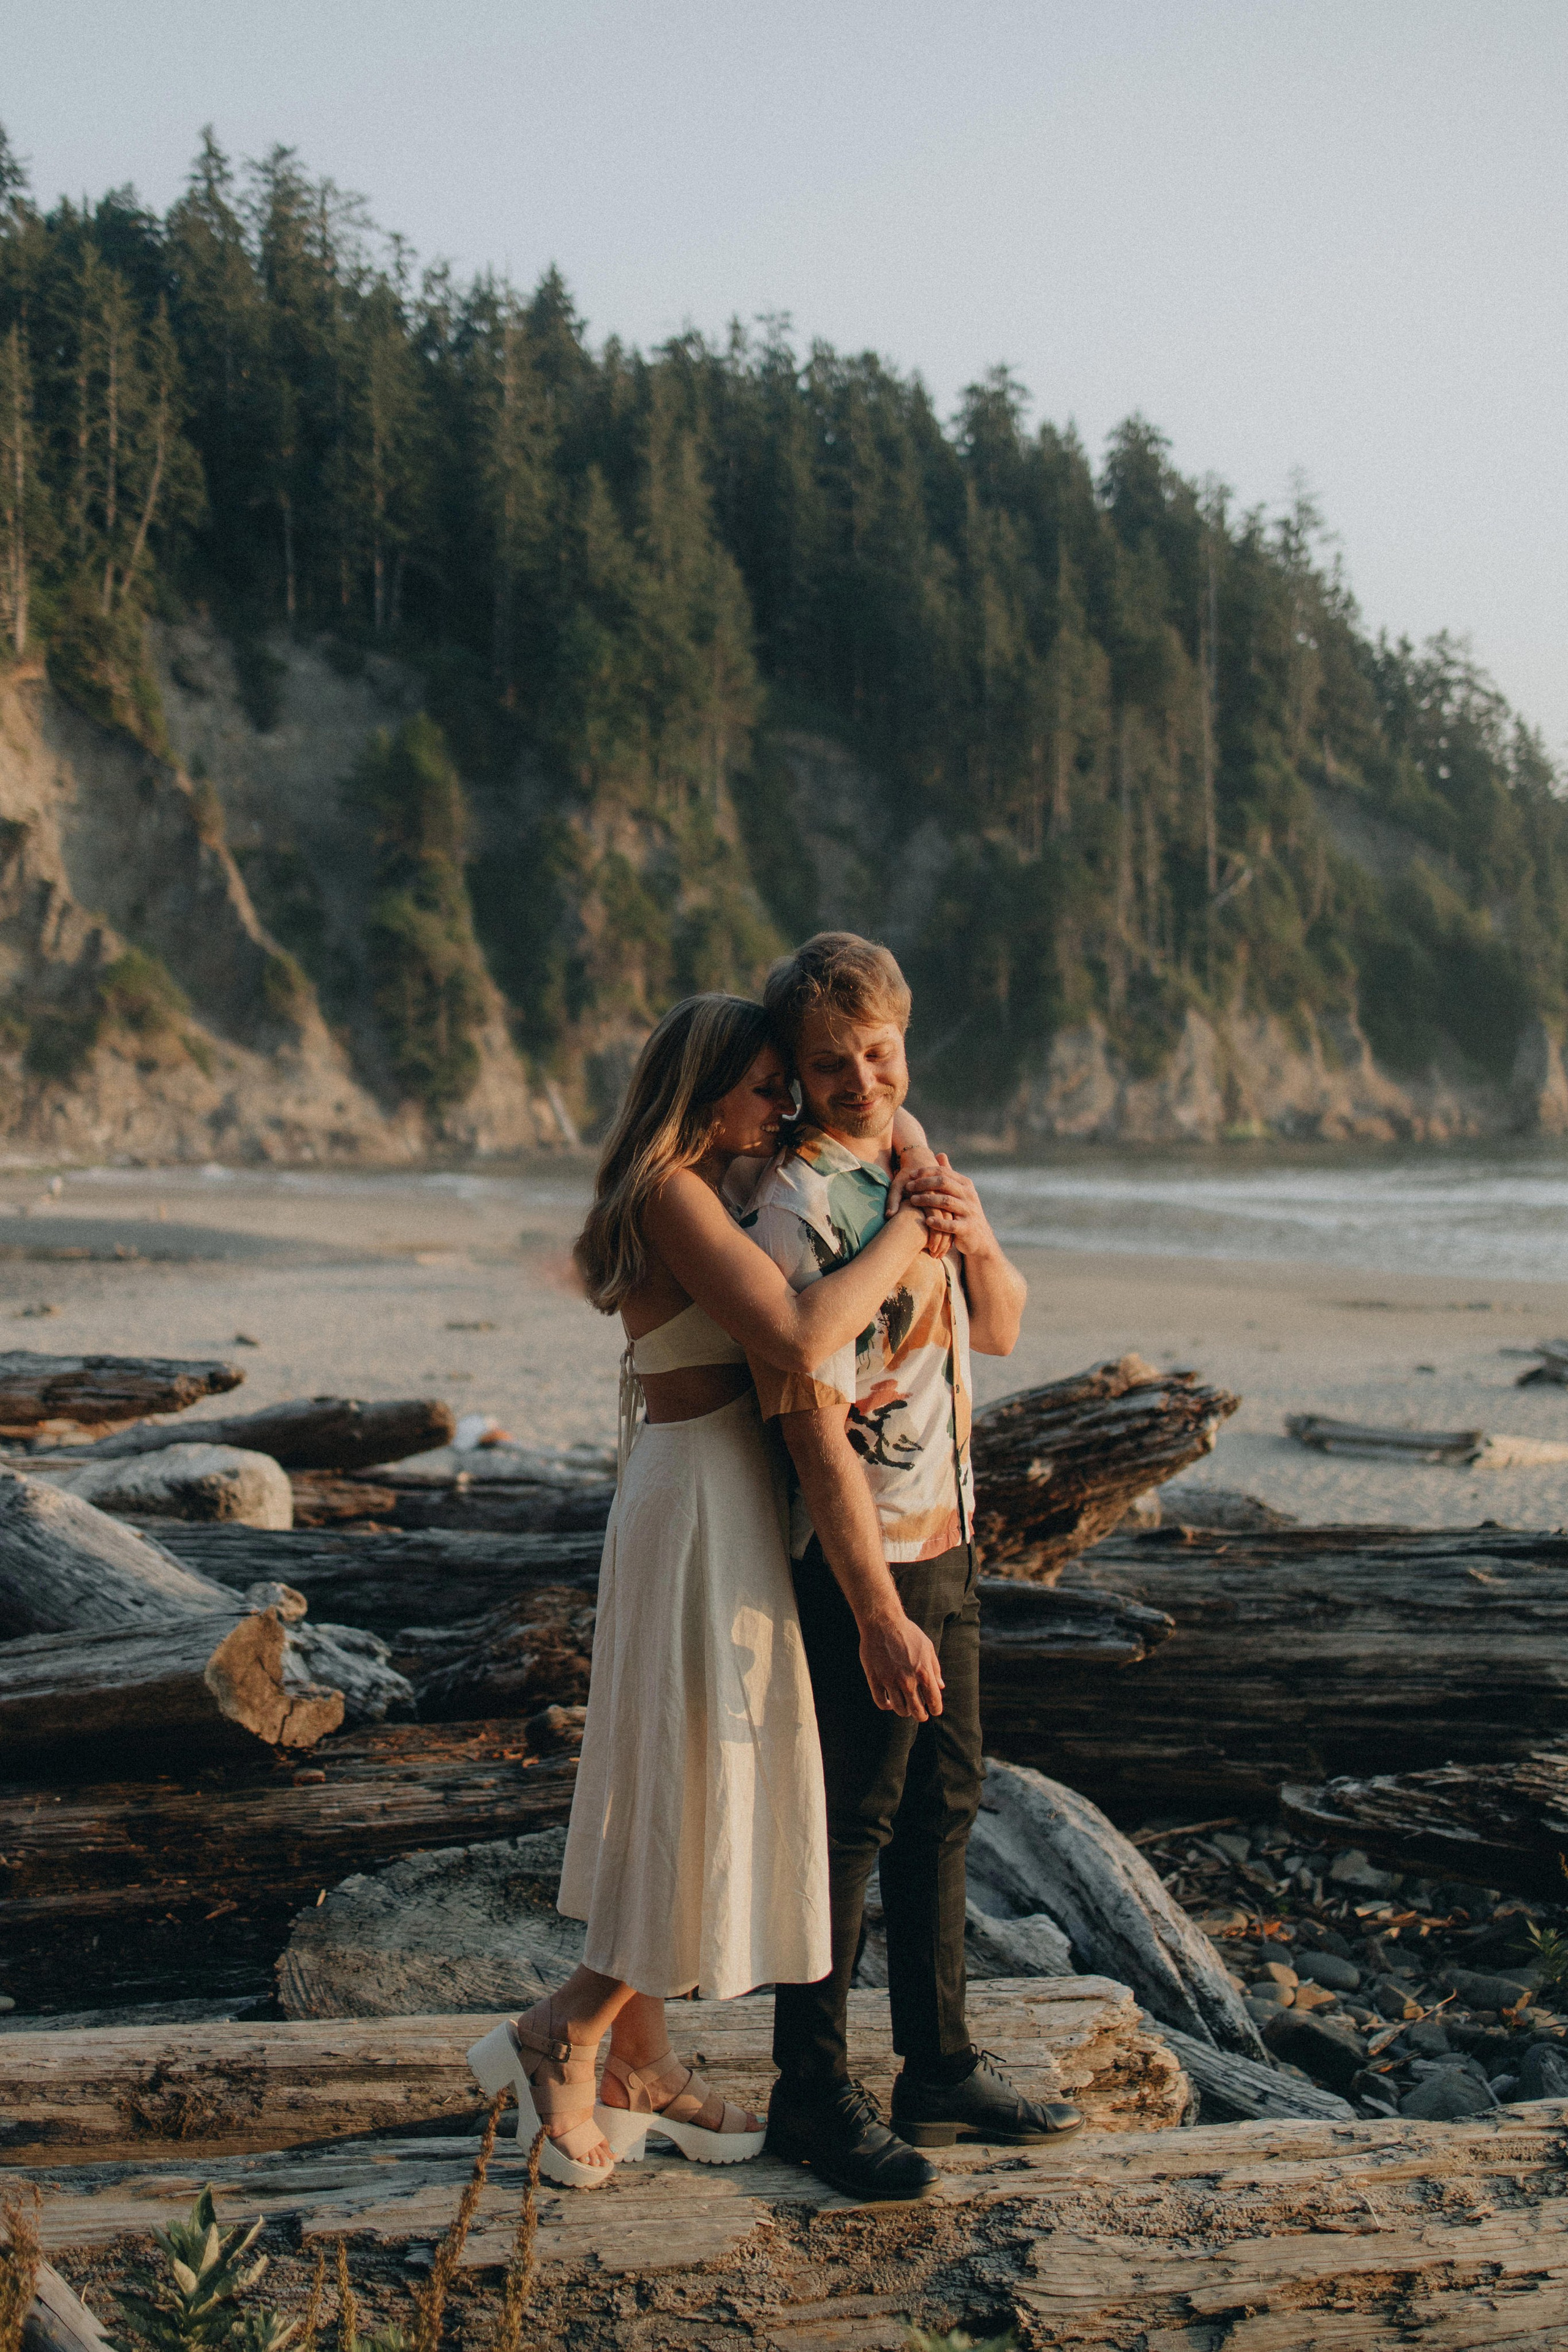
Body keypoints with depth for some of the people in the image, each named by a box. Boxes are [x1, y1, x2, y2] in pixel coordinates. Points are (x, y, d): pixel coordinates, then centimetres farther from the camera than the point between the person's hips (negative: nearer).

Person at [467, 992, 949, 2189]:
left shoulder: (705, 1193, 13)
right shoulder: (673, 1199, -18)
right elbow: (799, 1340, -30)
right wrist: (903, 1236, -20)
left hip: (704, 1501, 10)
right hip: (708, 1515, -10)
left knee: (669, 1790, 15)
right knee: (708, 1788, -2)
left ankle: (639, 2064, 25)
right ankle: (561, 2036, 10)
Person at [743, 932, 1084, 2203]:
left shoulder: (914, 1165, 7)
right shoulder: (797, 1214, -20)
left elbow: (1001, 1330, 13)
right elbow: (816, 1433, -24)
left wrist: (977, 1241, -9)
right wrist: (880, 1618, -25)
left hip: (945, 1541, 9)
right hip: (860, 1563, -9)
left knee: (943, 1807, 16)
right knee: (847, 1827, 0)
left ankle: (942, 2069, 29)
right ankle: (813, 2097, 14)